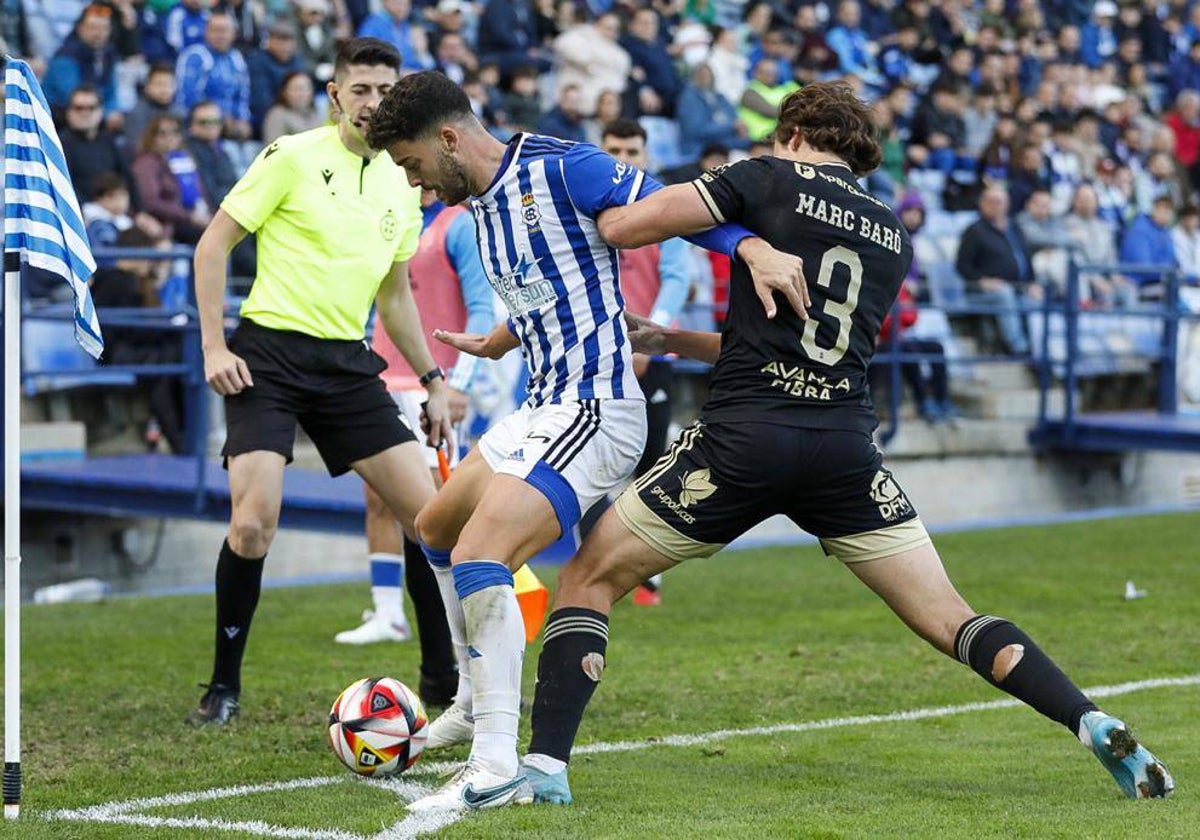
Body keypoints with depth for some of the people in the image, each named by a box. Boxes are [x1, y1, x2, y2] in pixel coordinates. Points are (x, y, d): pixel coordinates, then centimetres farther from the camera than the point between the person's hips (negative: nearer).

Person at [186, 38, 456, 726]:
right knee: (254, 522, -17)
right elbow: (214, 244, -3)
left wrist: (433, 379, 17)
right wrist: (214, 346, -10)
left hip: (348, 363, 5)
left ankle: (441, 672, 14)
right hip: (269, 353, -5)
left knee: (427, 508, -2)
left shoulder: (403, 184, 11)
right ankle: (225, 686, 2)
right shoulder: (292, 158, -6)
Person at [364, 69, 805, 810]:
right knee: (436, 531, 25)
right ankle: (481, 701, 41)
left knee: (478, 560, -24)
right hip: (542, 409, 11)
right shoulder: (482, 207, 13)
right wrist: (492, 344, 41)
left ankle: (496, 767, -23)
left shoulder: (559, 168, -14)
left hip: (594, 410, -11)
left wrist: (753, 247, -34)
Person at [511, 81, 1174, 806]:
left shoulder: (771, 178, 4)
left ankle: (545, 767, -2)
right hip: (846, 446, 4)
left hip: (742, 439, -4)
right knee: (949, 618, 9)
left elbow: (621, 227, -3)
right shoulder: (894, 236, 20)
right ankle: (1098, 728, -6)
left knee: (590, 578, 10)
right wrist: (672, 340, 31)